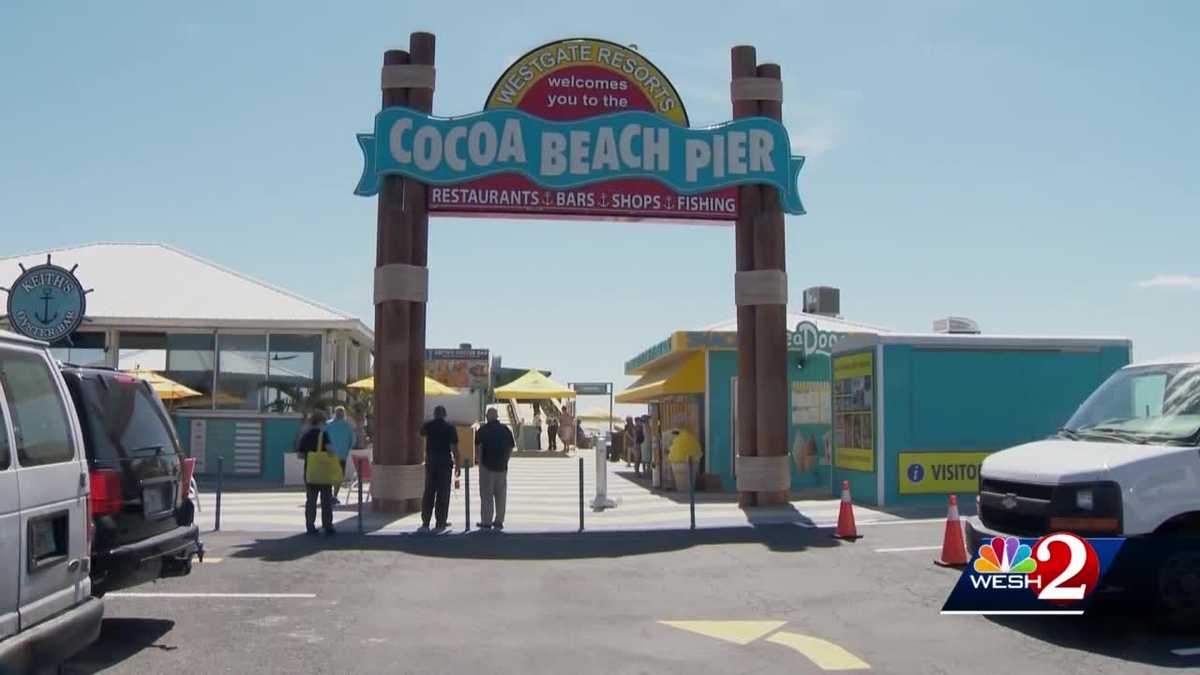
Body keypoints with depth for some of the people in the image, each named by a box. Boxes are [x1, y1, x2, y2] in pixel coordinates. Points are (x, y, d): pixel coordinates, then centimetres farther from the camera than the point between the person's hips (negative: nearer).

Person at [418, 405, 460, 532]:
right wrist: (457, 465, -4)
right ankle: (441, 523, 4)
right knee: (443, 493, 3)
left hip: (430, 463, 3)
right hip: (445, 463, -3)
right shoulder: (450, 427, -7)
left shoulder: (428, 425, 2)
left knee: (428, 493, 7)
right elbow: (454, 448, -9)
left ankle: (425, 522, 4)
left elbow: (421, 434, 27)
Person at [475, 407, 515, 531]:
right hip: (502, 466, 3)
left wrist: (480, 461, -1)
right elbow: (510, 449, 5)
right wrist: (504, 461, 12)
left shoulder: (483, 430, -5)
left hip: (487, 466, -3)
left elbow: (478, 447, -11)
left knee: (486, 495, 3)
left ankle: (486, 522, 4)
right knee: (501, 495, 10)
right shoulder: (505, 430, 5)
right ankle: (499, 522, 12)